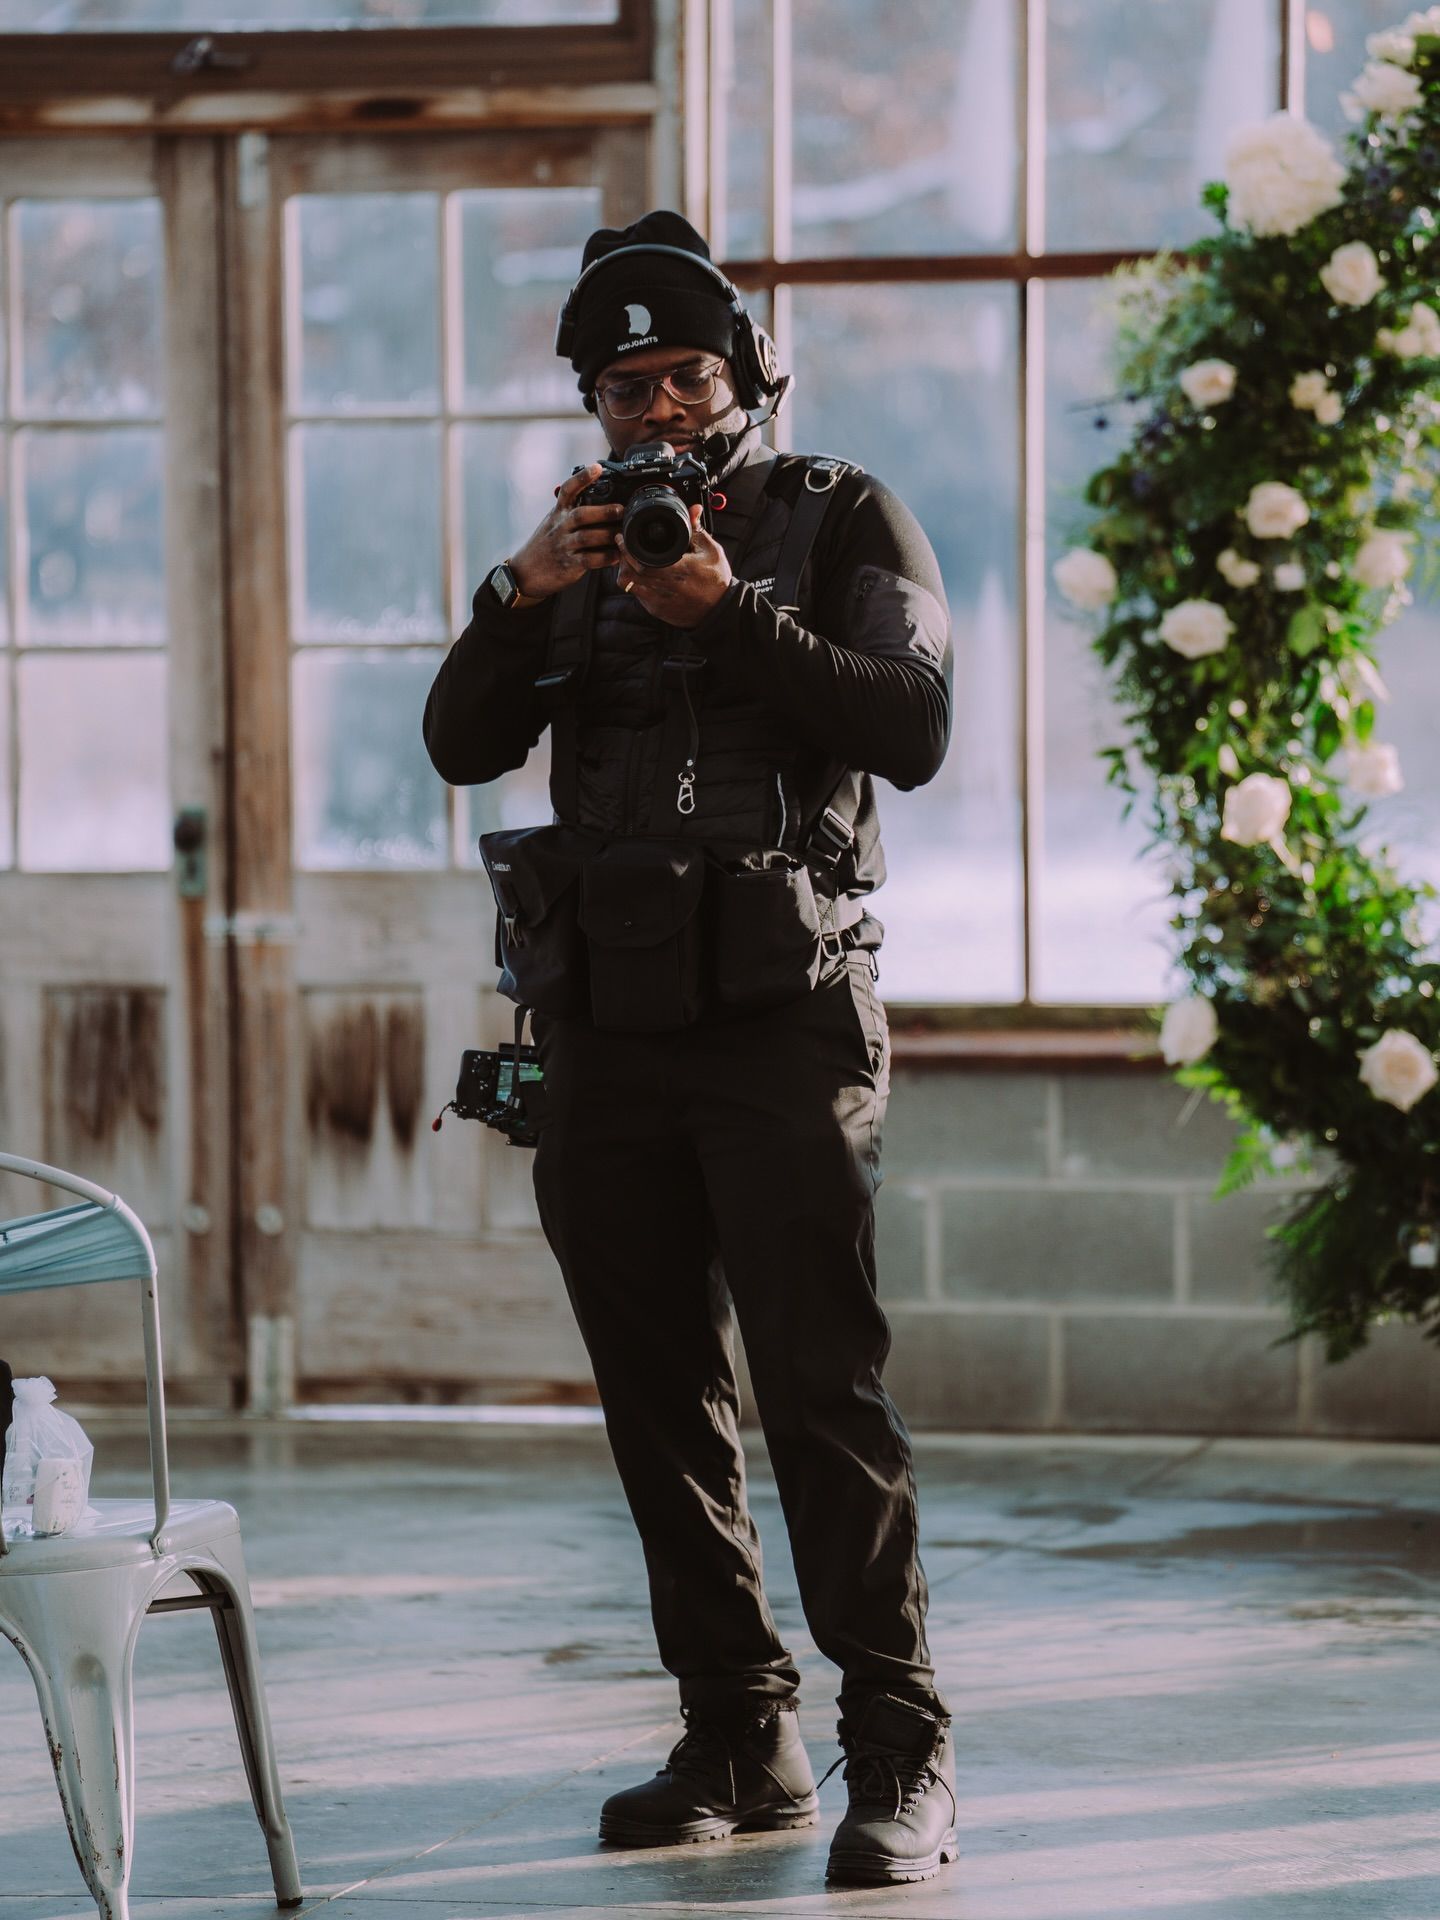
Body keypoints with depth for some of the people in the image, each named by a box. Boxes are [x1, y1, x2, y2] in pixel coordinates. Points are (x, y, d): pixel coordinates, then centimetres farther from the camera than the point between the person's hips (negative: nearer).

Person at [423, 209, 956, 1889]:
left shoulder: (843, 521, 3)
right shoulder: (584, 543, 16)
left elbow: (912, 730, -10)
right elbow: (464, 746, 6)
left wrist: (732, 613, -18)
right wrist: (523, 597, -11)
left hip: (782, 1012, -5)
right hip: (610, 1024, 5)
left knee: (820, 1380, -12)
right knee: (661, 1397, 6)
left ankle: (900, 1757, -10)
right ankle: (740, 1739, 14)